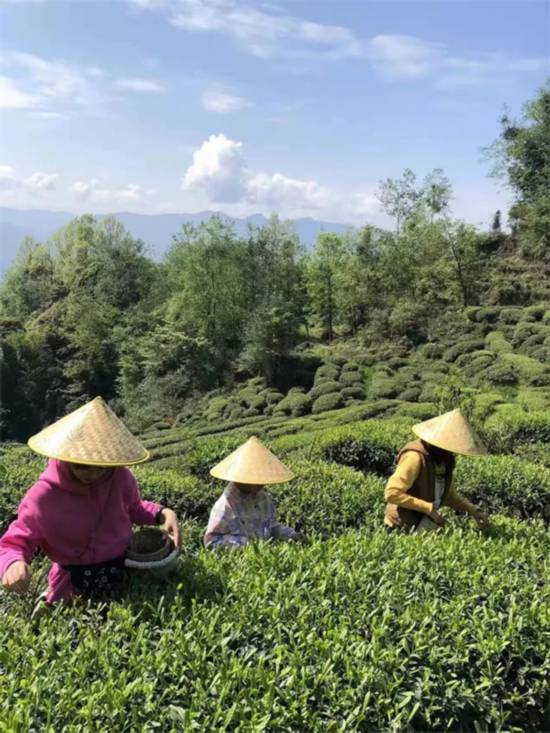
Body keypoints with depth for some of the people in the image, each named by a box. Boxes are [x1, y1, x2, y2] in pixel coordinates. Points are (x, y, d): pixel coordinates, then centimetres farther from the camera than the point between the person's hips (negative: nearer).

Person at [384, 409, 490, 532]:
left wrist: (473, 510, 3)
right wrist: (428, 508, -23)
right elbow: (392, 493, -23)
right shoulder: (415, 457, -20)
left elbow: (450, 495, 18)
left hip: (428, 525, 8)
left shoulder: (444, 461, 5)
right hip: (404, 529, -8)